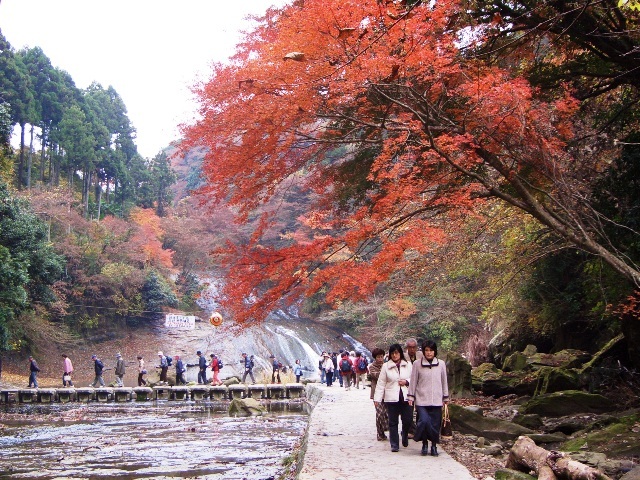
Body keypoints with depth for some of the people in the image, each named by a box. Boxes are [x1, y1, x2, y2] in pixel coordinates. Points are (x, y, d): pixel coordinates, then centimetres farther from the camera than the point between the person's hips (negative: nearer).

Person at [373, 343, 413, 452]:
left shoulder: (408, 365, 7)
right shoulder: (386, 366, 4)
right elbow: (381, 383, 3)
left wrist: (406, 382, -8)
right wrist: (377, 398, -3)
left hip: (406, 397, 1)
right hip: (391, 398, -1)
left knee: (407, 421, 1)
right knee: (393, 422, 2)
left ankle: (405, 436, 32)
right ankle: (394, 445, 9)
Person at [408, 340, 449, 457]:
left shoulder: (441, 364, 4)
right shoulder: (417, 364, -1)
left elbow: (444, 381, 12)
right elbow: (413, 381, 4)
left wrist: (446, 397, 14)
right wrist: (411, 397, 4)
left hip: (436, 400, 2)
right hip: (421, 400, -2)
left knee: (435, 424, 3)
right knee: (424, 421, -15)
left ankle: (434, 446, 21)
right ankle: (424, 444, 7)